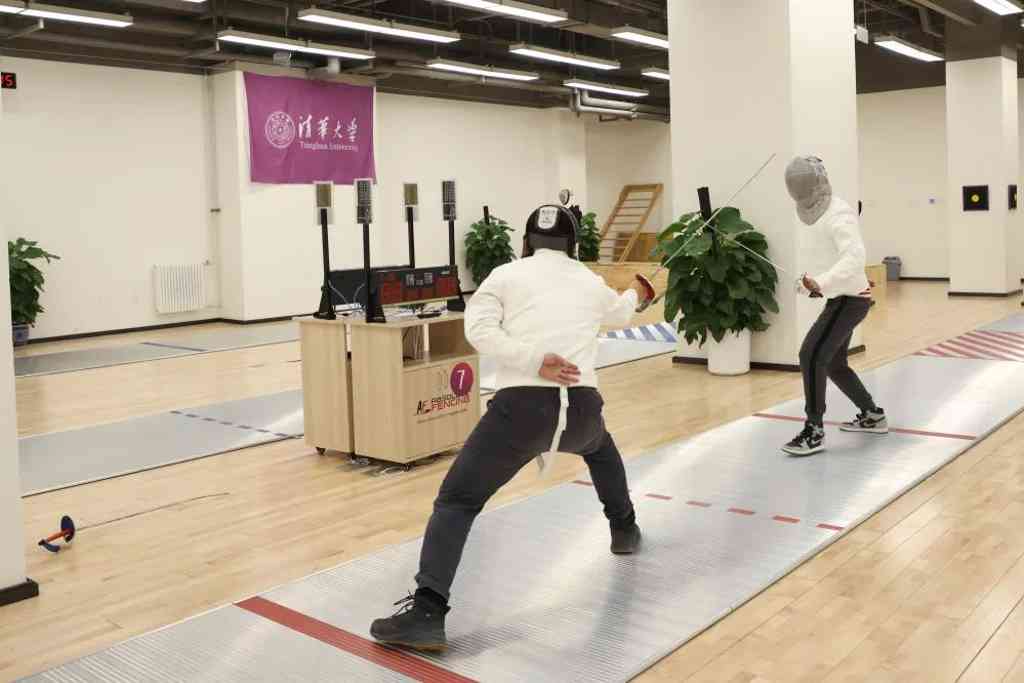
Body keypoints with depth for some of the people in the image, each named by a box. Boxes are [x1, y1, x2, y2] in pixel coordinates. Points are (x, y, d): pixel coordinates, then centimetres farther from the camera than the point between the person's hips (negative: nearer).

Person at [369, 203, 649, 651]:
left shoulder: (506, 275, 12)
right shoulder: (591, 282, 22)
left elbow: (478, 329, -7)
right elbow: (619, 314, 46)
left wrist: (534, 361, -15)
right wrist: (634, 295, 68)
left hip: (522, 408, -4)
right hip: (580, 407, 4)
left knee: (455, 503, 3)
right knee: (598, 444, 40)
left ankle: (426, 612, -14)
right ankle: (624, 530, 52)